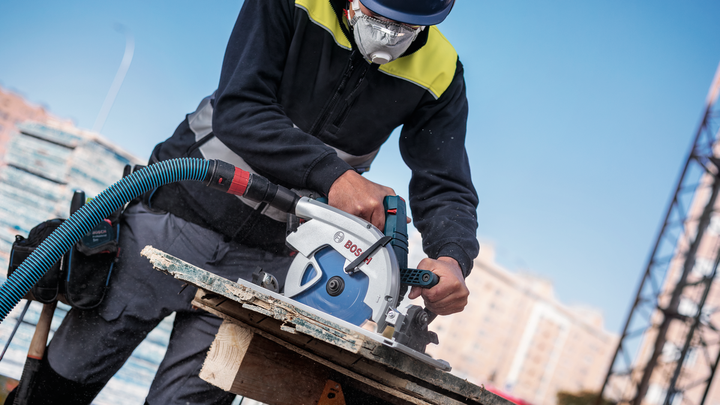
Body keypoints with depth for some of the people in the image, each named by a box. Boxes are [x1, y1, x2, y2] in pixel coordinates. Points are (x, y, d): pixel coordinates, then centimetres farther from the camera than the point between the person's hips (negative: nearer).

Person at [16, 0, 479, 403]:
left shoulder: (438, 72, -11)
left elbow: (448, 189, -12)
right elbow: (237, 110, -25)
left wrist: (451, 259, -34)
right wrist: (331, 175, -38)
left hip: (267, 259, 2)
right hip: (180, 216, -1)